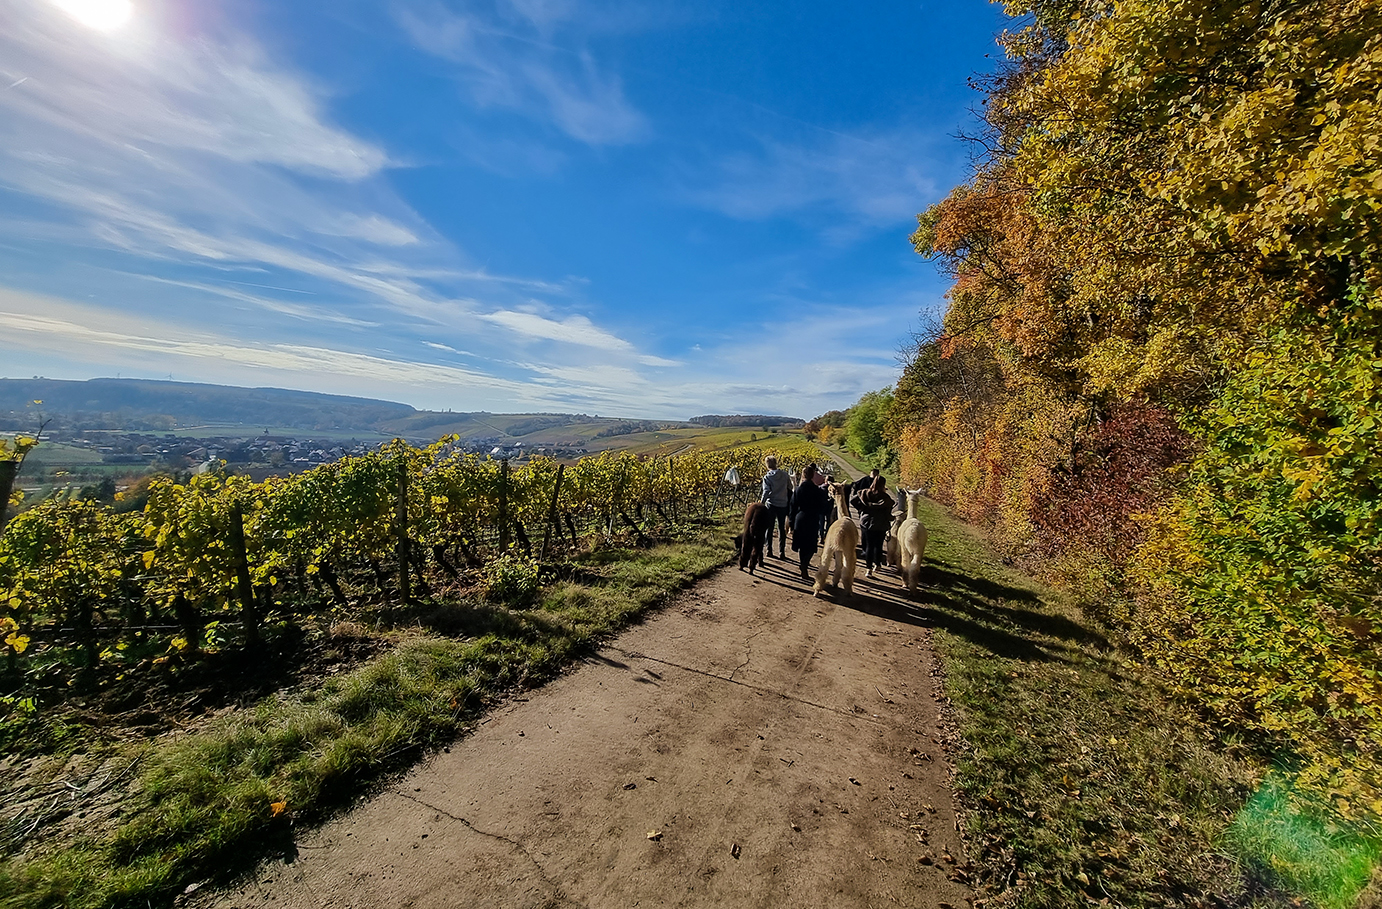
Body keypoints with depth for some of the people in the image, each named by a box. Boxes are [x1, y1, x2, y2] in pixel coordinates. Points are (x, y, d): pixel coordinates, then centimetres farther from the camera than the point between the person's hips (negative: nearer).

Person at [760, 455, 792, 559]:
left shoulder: (767, 477, -10)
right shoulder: (784, 474, 0)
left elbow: (766, 492, -16)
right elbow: (790, 488, 7)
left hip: (771, 505, -2)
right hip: (783, 504, 2)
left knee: (769, 527, 11)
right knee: (782, 528, 10)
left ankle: (768, 549, 15)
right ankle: (782, 552, 10)